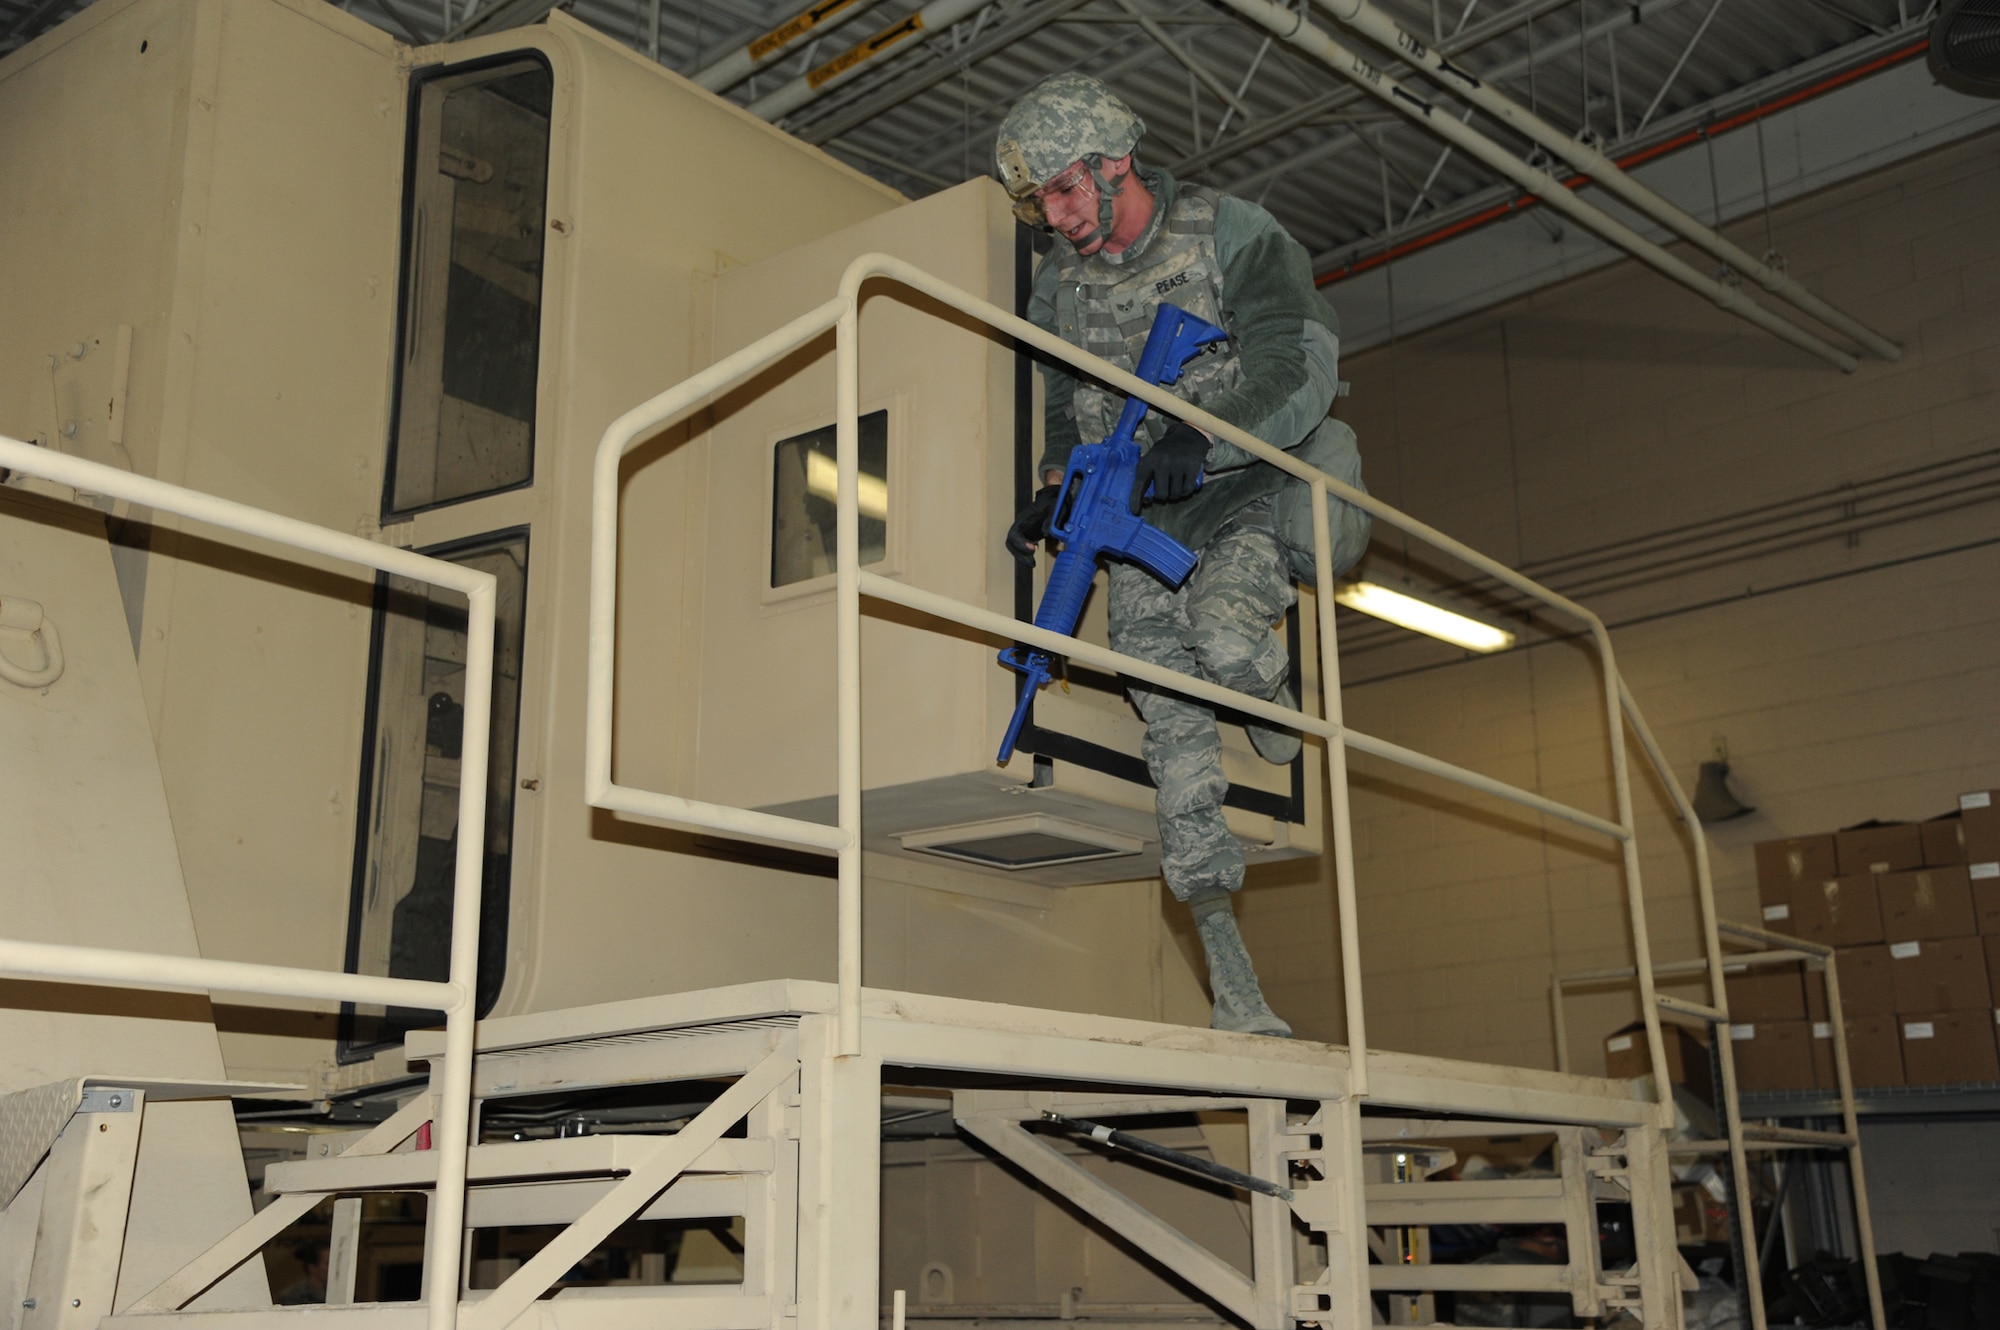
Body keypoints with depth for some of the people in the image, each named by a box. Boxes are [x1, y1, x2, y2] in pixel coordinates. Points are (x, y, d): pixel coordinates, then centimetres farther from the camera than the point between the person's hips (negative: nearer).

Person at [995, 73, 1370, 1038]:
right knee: (1172, 730, -10)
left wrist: (1202, 444, -29)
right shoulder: (1059, 281, 10)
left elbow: (1302, 365, -15)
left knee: (1224, 636, -35)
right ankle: (1237, 1004, -8)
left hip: (1248, 491, -3)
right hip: (1139, 524, 4)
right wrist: (1053, 492, 5)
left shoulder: (1232, 233, -6)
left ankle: (1275, 696, 8)